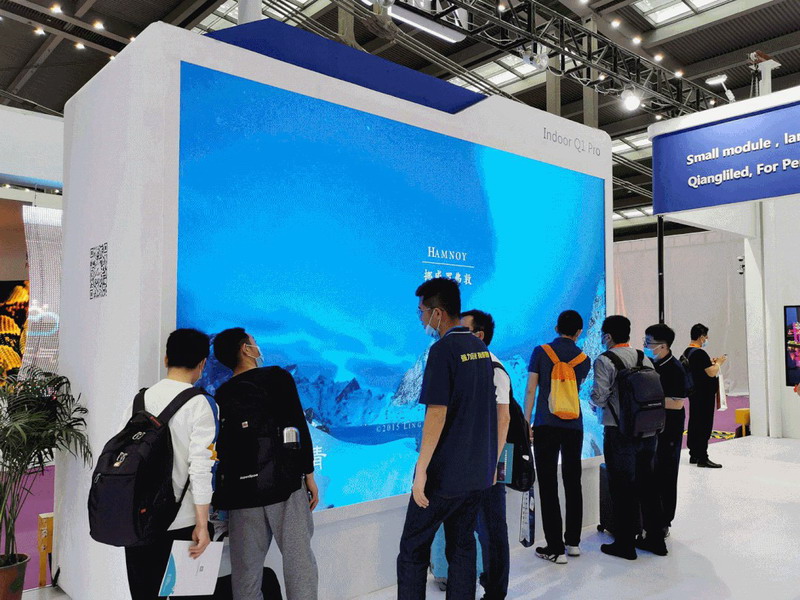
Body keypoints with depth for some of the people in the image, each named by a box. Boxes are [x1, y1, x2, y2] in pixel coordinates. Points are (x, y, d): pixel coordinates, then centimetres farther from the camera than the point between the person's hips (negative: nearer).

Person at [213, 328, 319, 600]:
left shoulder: (221, 395, 11)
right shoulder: (277, 377, -1)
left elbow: (221, 446, 14)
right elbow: (298, 426, -6)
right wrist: (308, 474, -2)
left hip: (240, 490, 4)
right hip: (283, 484, -4)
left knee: (245, 566, 9)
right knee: (298, 557, 1)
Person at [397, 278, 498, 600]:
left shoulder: (443, 350, -16)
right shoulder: (480, 348, 9)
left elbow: (436, 414, -21)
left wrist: (421, 470, -17)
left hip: (445, 473, -8)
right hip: (477, 471, 8)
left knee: (413, 549, 5)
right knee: (462, 547, 15)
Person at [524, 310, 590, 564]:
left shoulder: (540, 352, -2)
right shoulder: (584, 359, 4)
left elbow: (530, 391, -5)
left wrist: (526, 423, 1)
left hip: (546, 426, -3)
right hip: (574, 427, 3)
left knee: (548, 486, 1)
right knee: (573, 483, 14)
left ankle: (555, 548, 3)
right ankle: (573, 541, 24)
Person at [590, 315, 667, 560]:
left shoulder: (604, 361, -10)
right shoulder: (645, 359, 8)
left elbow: (599, 397, -16)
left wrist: (594, 400, 6)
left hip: (620, 432, -6)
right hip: (648, 431, 6)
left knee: (622, 488, 4)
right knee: (647, 484, 17)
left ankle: (625, 544, 12)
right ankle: (655, 539, 27)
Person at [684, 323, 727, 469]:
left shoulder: (687, 352, 11)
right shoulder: (700, 353, -19)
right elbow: (712, 373, -21)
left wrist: (710, 362, 15)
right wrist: (718, 363, -5)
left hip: (693, 392, 10)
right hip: (704, 395, -10)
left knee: (694, 423, 13)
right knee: (704, 425, -6)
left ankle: (693, 455, 20)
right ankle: (702, 458, -3)